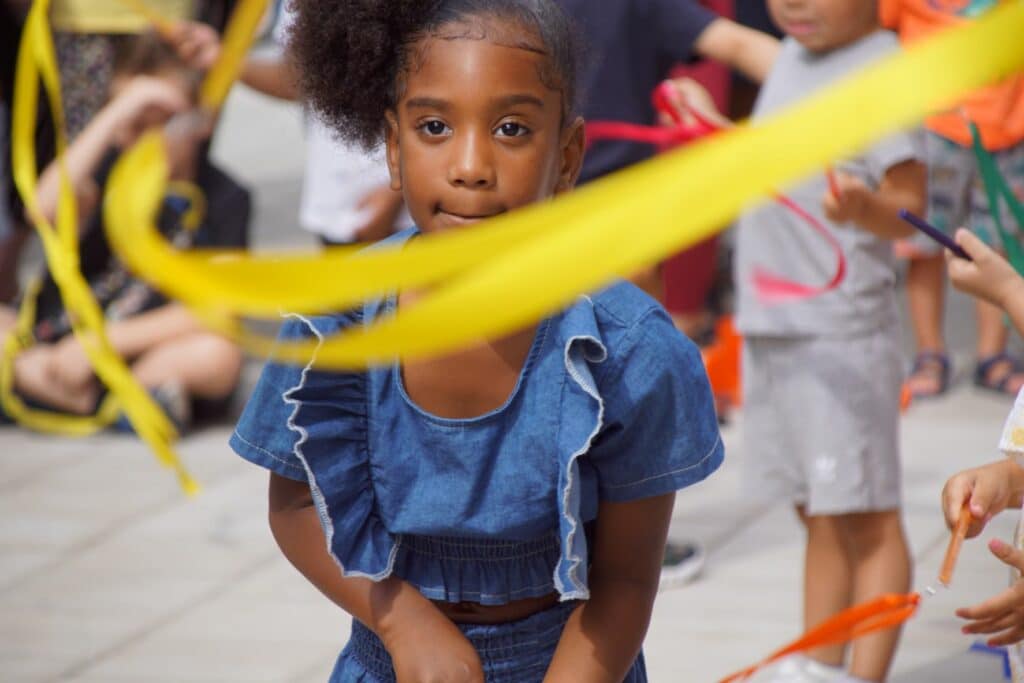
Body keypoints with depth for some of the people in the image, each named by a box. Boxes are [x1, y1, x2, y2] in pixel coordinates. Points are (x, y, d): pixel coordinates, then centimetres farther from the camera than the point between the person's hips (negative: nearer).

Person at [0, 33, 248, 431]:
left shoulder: (225, 199, -3)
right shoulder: (113, 169, 1)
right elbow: (46, 211, -22)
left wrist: (105, 341, -19)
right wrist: (114, 115, -27)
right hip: (58, 342, 2)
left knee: (220, 354, -34)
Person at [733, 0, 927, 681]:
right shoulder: (794, 58, 12)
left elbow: (909, 206, -21)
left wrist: (863, 208, -39)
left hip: (842, 334, -8)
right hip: (771, 328, 8)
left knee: (865, 516, -3)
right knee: (818, 515, 16)